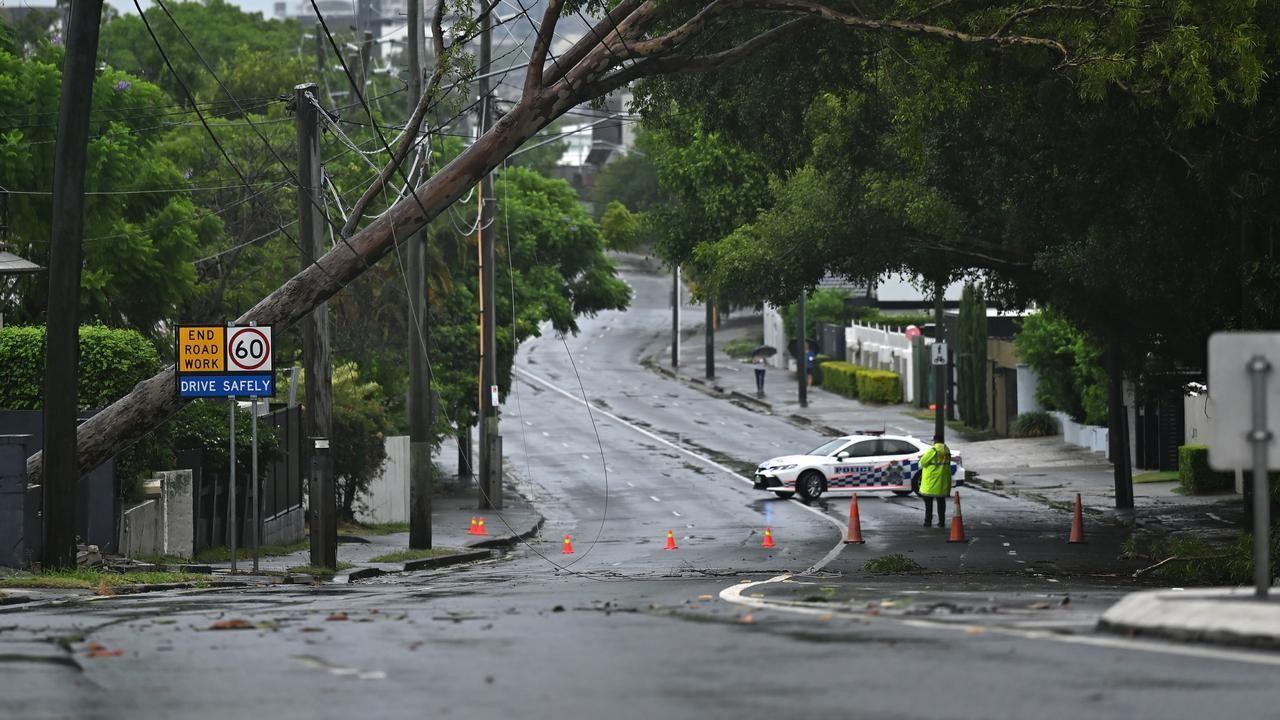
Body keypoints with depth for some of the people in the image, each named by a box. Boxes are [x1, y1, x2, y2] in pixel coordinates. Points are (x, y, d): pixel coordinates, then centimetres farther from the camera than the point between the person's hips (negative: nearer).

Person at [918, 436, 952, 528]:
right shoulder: (947, 451, 4)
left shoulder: (932, 451, -16)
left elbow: (922, 462, -14)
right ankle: (942, 521, 10)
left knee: (928, 503, 3)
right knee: (941, 502, 11)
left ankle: (928, 521, 1)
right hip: (943, 482, 5)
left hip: (931, 482, -5)